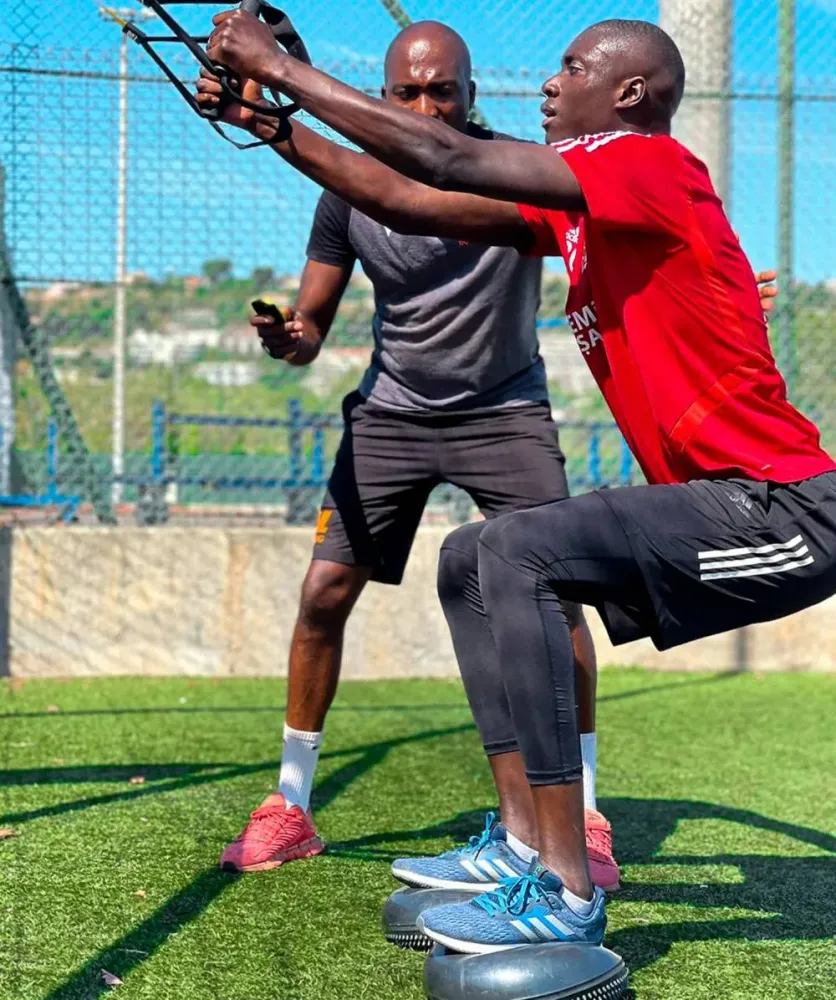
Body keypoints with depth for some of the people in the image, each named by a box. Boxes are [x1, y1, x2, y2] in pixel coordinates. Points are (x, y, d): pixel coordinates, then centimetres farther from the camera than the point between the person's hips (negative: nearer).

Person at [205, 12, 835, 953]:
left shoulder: (653, 166, -13)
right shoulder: (577, 208, 13)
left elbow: (447, 161, -20)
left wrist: (280, 69, -13)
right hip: (728, 510, 10)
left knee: (514, 552, -24)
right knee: (468, 560, 13)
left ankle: (565, 894, -21)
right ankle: (523, 841, 14)